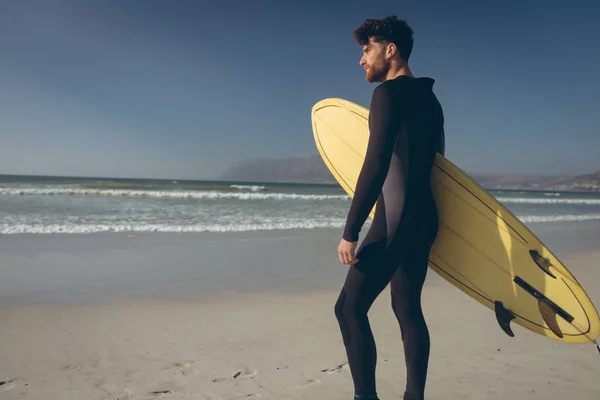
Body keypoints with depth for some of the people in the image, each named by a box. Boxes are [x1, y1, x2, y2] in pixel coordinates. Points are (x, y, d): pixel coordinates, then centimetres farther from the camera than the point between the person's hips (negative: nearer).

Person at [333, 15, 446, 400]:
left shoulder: (389, 93, -11)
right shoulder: (428, 99, 16)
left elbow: (376, 165, -21)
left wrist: (350, 231, -21)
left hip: (396, 221, -9)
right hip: (426, 218, 9)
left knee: (350, 307, -5)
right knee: (408, 308, 14)